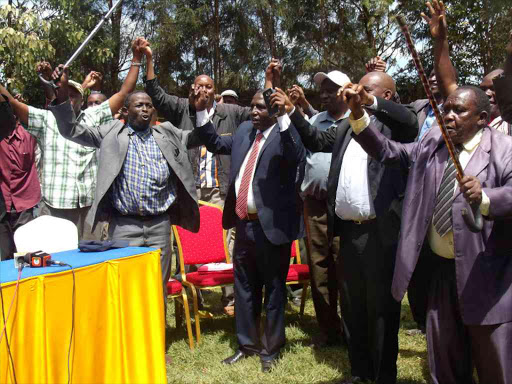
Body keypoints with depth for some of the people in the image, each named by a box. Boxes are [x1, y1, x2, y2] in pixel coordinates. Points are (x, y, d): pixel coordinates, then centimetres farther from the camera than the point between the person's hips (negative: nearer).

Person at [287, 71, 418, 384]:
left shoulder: (392, 125, -2)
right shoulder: (346, 127, 17)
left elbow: (411, 122, -22)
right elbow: (316, 139, 20)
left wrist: (371, 102, -33)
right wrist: (293, 112, 9)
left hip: (380, 232, -6)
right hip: (348, 231, 7)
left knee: (381, 308, 4)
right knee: (351, 307, 16)